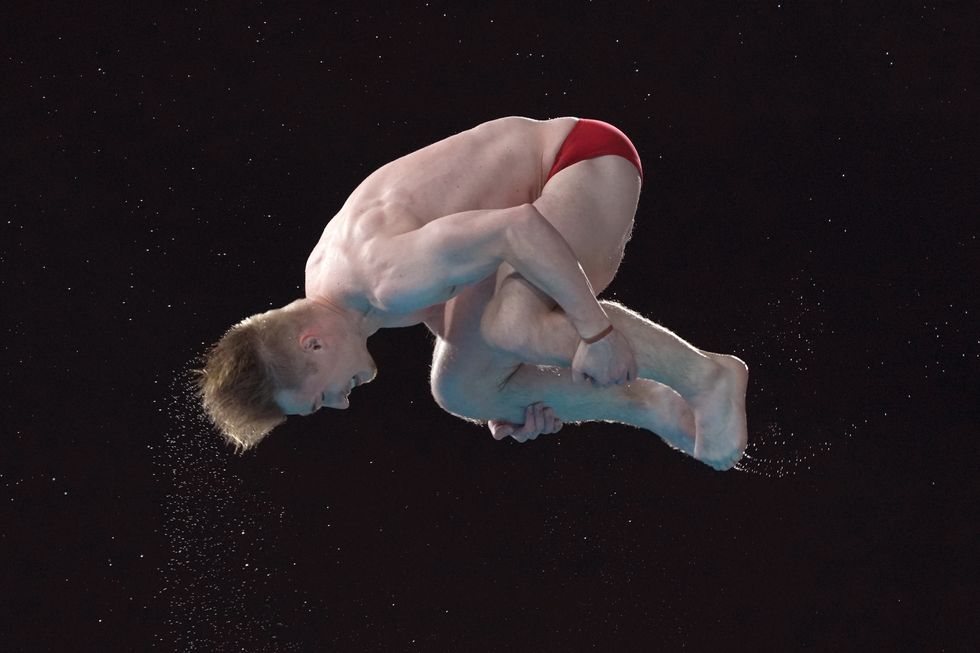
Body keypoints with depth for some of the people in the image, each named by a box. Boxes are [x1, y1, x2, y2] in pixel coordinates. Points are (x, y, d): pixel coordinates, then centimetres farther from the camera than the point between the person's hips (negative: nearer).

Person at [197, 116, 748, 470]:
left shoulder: (393, 275, -34)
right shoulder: (322, 289, 0)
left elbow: (522, 227, -37)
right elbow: (446, 312, 17)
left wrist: (595, 330, -31)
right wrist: (515, 394, 12)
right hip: (534, 186, 10)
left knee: (513, 323, -35)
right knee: (461, 389, -1)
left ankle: (708, 377, -18)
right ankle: (654, 408, 10)